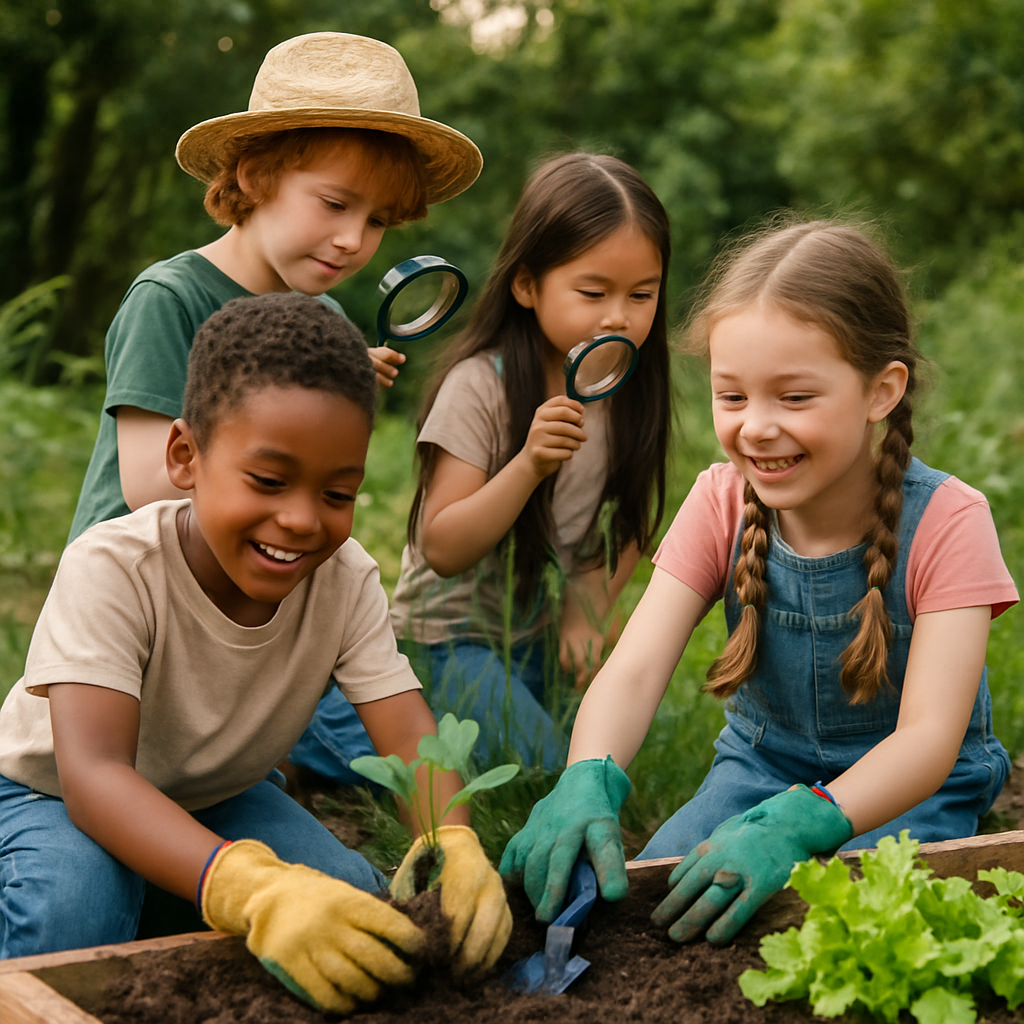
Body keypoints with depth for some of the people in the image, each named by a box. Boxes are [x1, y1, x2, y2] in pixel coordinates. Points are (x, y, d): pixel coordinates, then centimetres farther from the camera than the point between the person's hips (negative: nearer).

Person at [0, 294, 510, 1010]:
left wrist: (454, 849, -52)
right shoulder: (111, 569, -33)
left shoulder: (348, 581, -19)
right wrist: (253, 888, -63)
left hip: (218, 798, 4)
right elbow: (91, 771, -45)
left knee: (358, 900, -19)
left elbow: (409, 732, -27)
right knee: (74, 901, -36)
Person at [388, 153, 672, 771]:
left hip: (548, 632, 6)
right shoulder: (480, 385, -22)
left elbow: (634, 521, 9)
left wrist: (589, 610, -5)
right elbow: (442, 551, -25)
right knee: (554, 779, -17)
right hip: (452, 634, -6)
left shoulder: (630, 386, -4)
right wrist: (530, 465, -37)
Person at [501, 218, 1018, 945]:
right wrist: (588, 784, -42)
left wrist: (797, 827, -48)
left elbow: (929, 735, -29)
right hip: (764, 766, 3)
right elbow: (634, 669, -19)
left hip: (909, 790, -2)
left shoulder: (946, 522, -20)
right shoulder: (722, 504, -9)